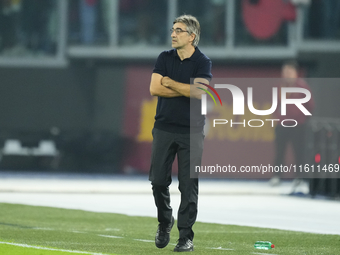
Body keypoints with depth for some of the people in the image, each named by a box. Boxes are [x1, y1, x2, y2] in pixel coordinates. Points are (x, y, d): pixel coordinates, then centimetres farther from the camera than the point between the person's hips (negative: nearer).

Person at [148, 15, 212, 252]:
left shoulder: (203, 62, -3)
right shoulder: (165, 58, 6)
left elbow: (198, 92, -19)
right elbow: (154, 88, -6)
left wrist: (169, 83, -7)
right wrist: (186, 90, -10)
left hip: (191, 131, -3)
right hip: (164, 128, 3)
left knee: (189, 185, -3)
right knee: (159, 180, 1)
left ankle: (186, 236, 3)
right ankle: (165, 222, 26)